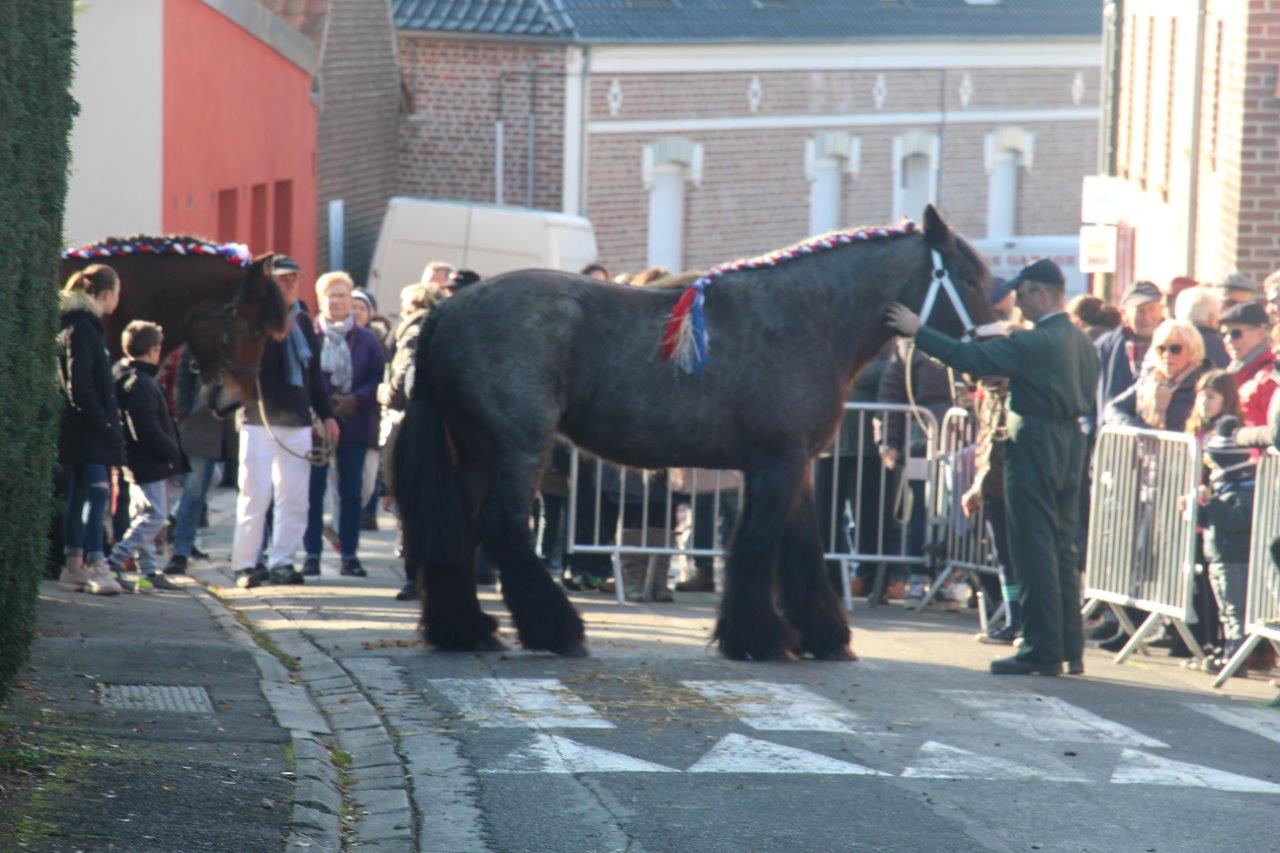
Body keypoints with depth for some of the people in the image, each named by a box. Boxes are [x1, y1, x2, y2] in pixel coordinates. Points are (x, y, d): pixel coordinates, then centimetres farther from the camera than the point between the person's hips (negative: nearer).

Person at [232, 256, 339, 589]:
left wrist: (326, 414, 18)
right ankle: (245, 564, 0)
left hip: (297, 422, 6)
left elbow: (314, 372, 21)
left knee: (294, 498, 4)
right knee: (255, 495, -6)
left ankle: (282, 562, 11)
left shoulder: (303, 321, 15)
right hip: (260, 421, -6)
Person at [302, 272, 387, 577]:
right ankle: (312, 554, 3)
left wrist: (355, 400, -12)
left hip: (354, 424, 2)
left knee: (352, 491, 3)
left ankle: (349, 555, 8)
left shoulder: (366, 340, 7)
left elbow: (379, 379, 3)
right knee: (314, 488, -1)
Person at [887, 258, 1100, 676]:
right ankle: (1071, 648, 15)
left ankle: (1042, 650, -4)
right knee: (1064, 550, 13)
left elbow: (972, 359, -18)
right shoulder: (1084, 344, 10)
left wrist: (918, 331, -11)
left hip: (1034, 448, -9)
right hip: (1072, 445, 9)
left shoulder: (1035, 343, -16)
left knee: (1035, 551, -4)